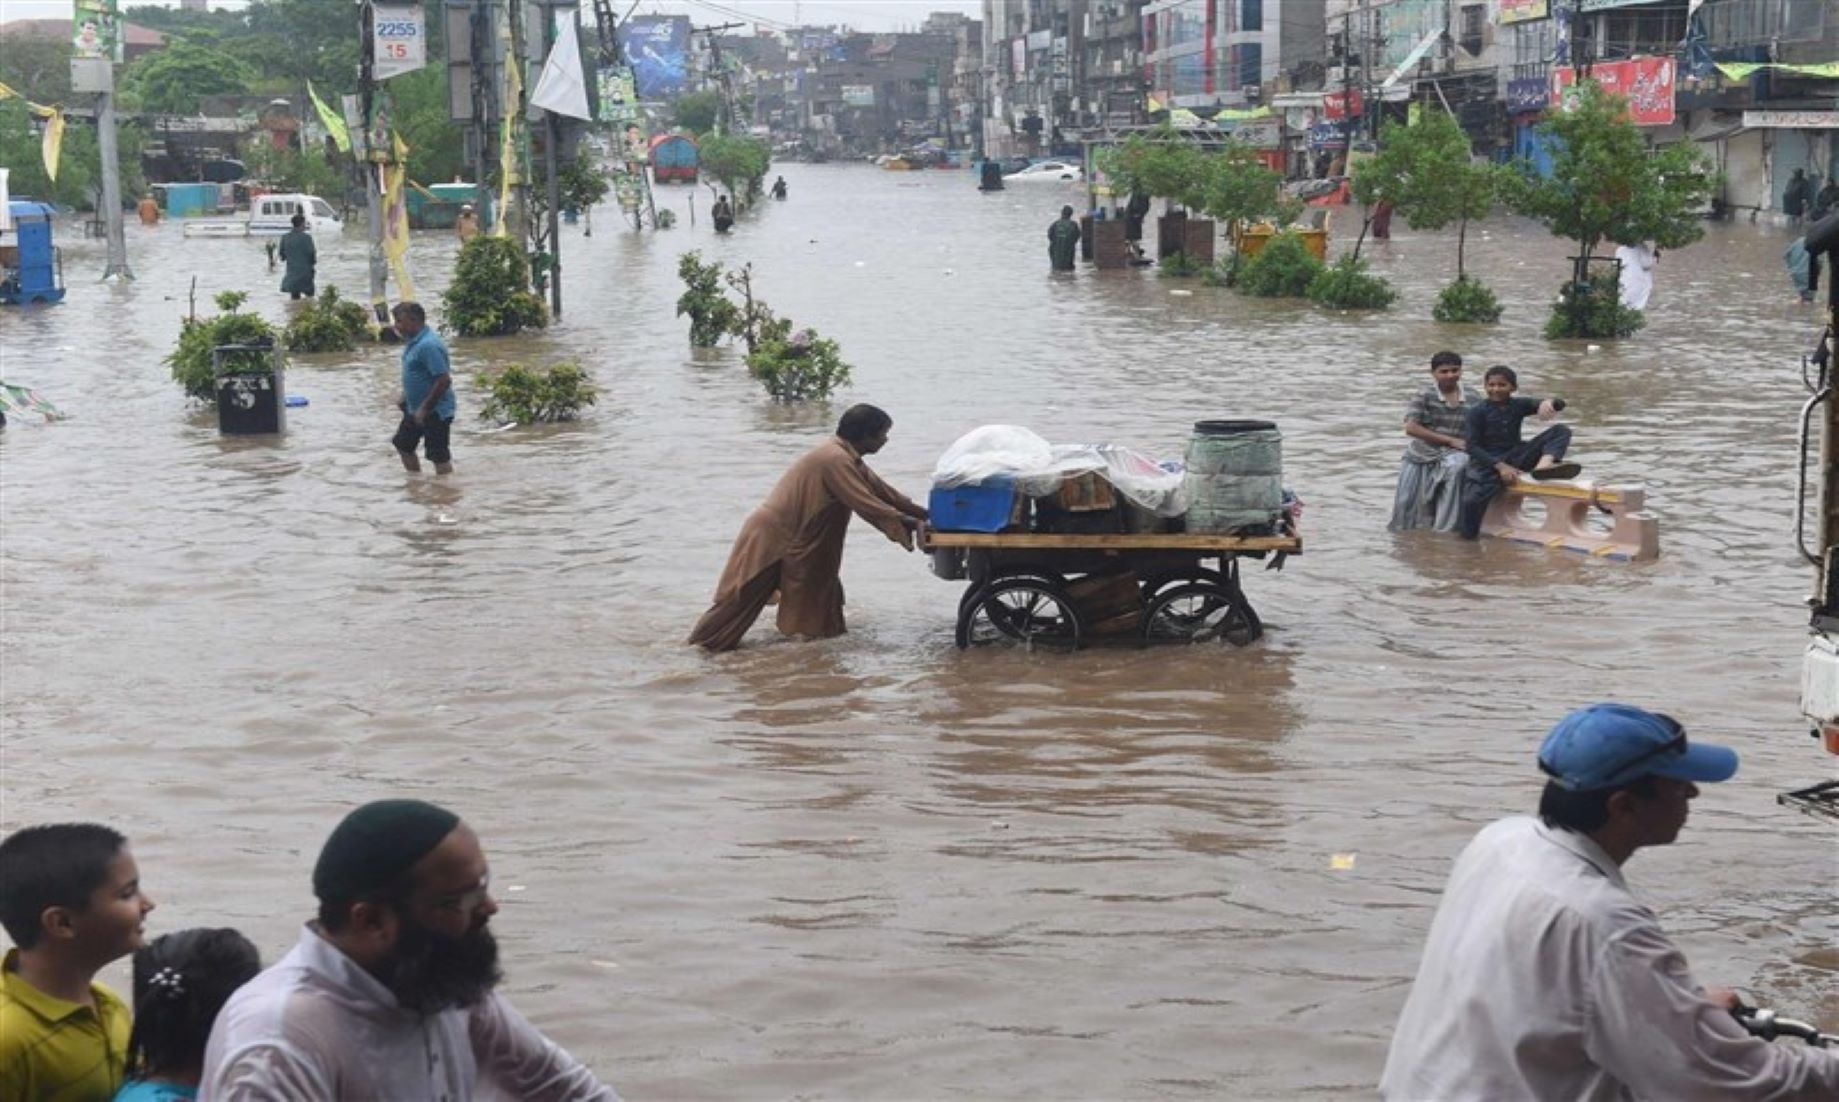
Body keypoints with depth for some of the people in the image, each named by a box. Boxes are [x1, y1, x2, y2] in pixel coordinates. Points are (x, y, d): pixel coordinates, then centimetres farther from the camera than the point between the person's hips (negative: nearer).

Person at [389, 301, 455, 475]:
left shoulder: (428, 345, -25)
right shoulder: (413, 342, 7)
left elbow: (444, 380, -28)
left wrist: (425, 408, -23)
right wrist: (405, 398, 16)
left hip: (435, 411, -11)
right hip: (415, 409, 11)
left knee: (439, 457, -3)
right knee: (403, 445, 20)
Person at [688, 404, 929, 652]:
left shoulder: (846, 457, 8)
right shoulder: (835, 459, -23)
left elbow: (881, 490, 12)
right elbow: (865, 503, -26)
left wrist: (925, 514, 10)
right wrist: (913, 523, -22)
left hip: (795, 536, 10)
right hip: (772, 534, -10)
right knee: (744, 594, -4)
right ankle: (708, 638, 3)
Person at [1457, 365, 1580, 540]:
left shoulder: (1519, 405, 5)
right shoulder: (1478, 411, -3)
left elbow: (1560, 404, -4)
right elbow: (1473, 446, -10)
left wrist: (1548, 403, -31)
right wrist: (1500, 466, -22)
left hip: (1514, 458, 4)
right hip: (1488, 462, -4)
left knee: (1561, 431, -9)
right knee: (1472, 500, -33)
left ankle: (1544, 464, -40)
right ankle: (1468, 531, -1)